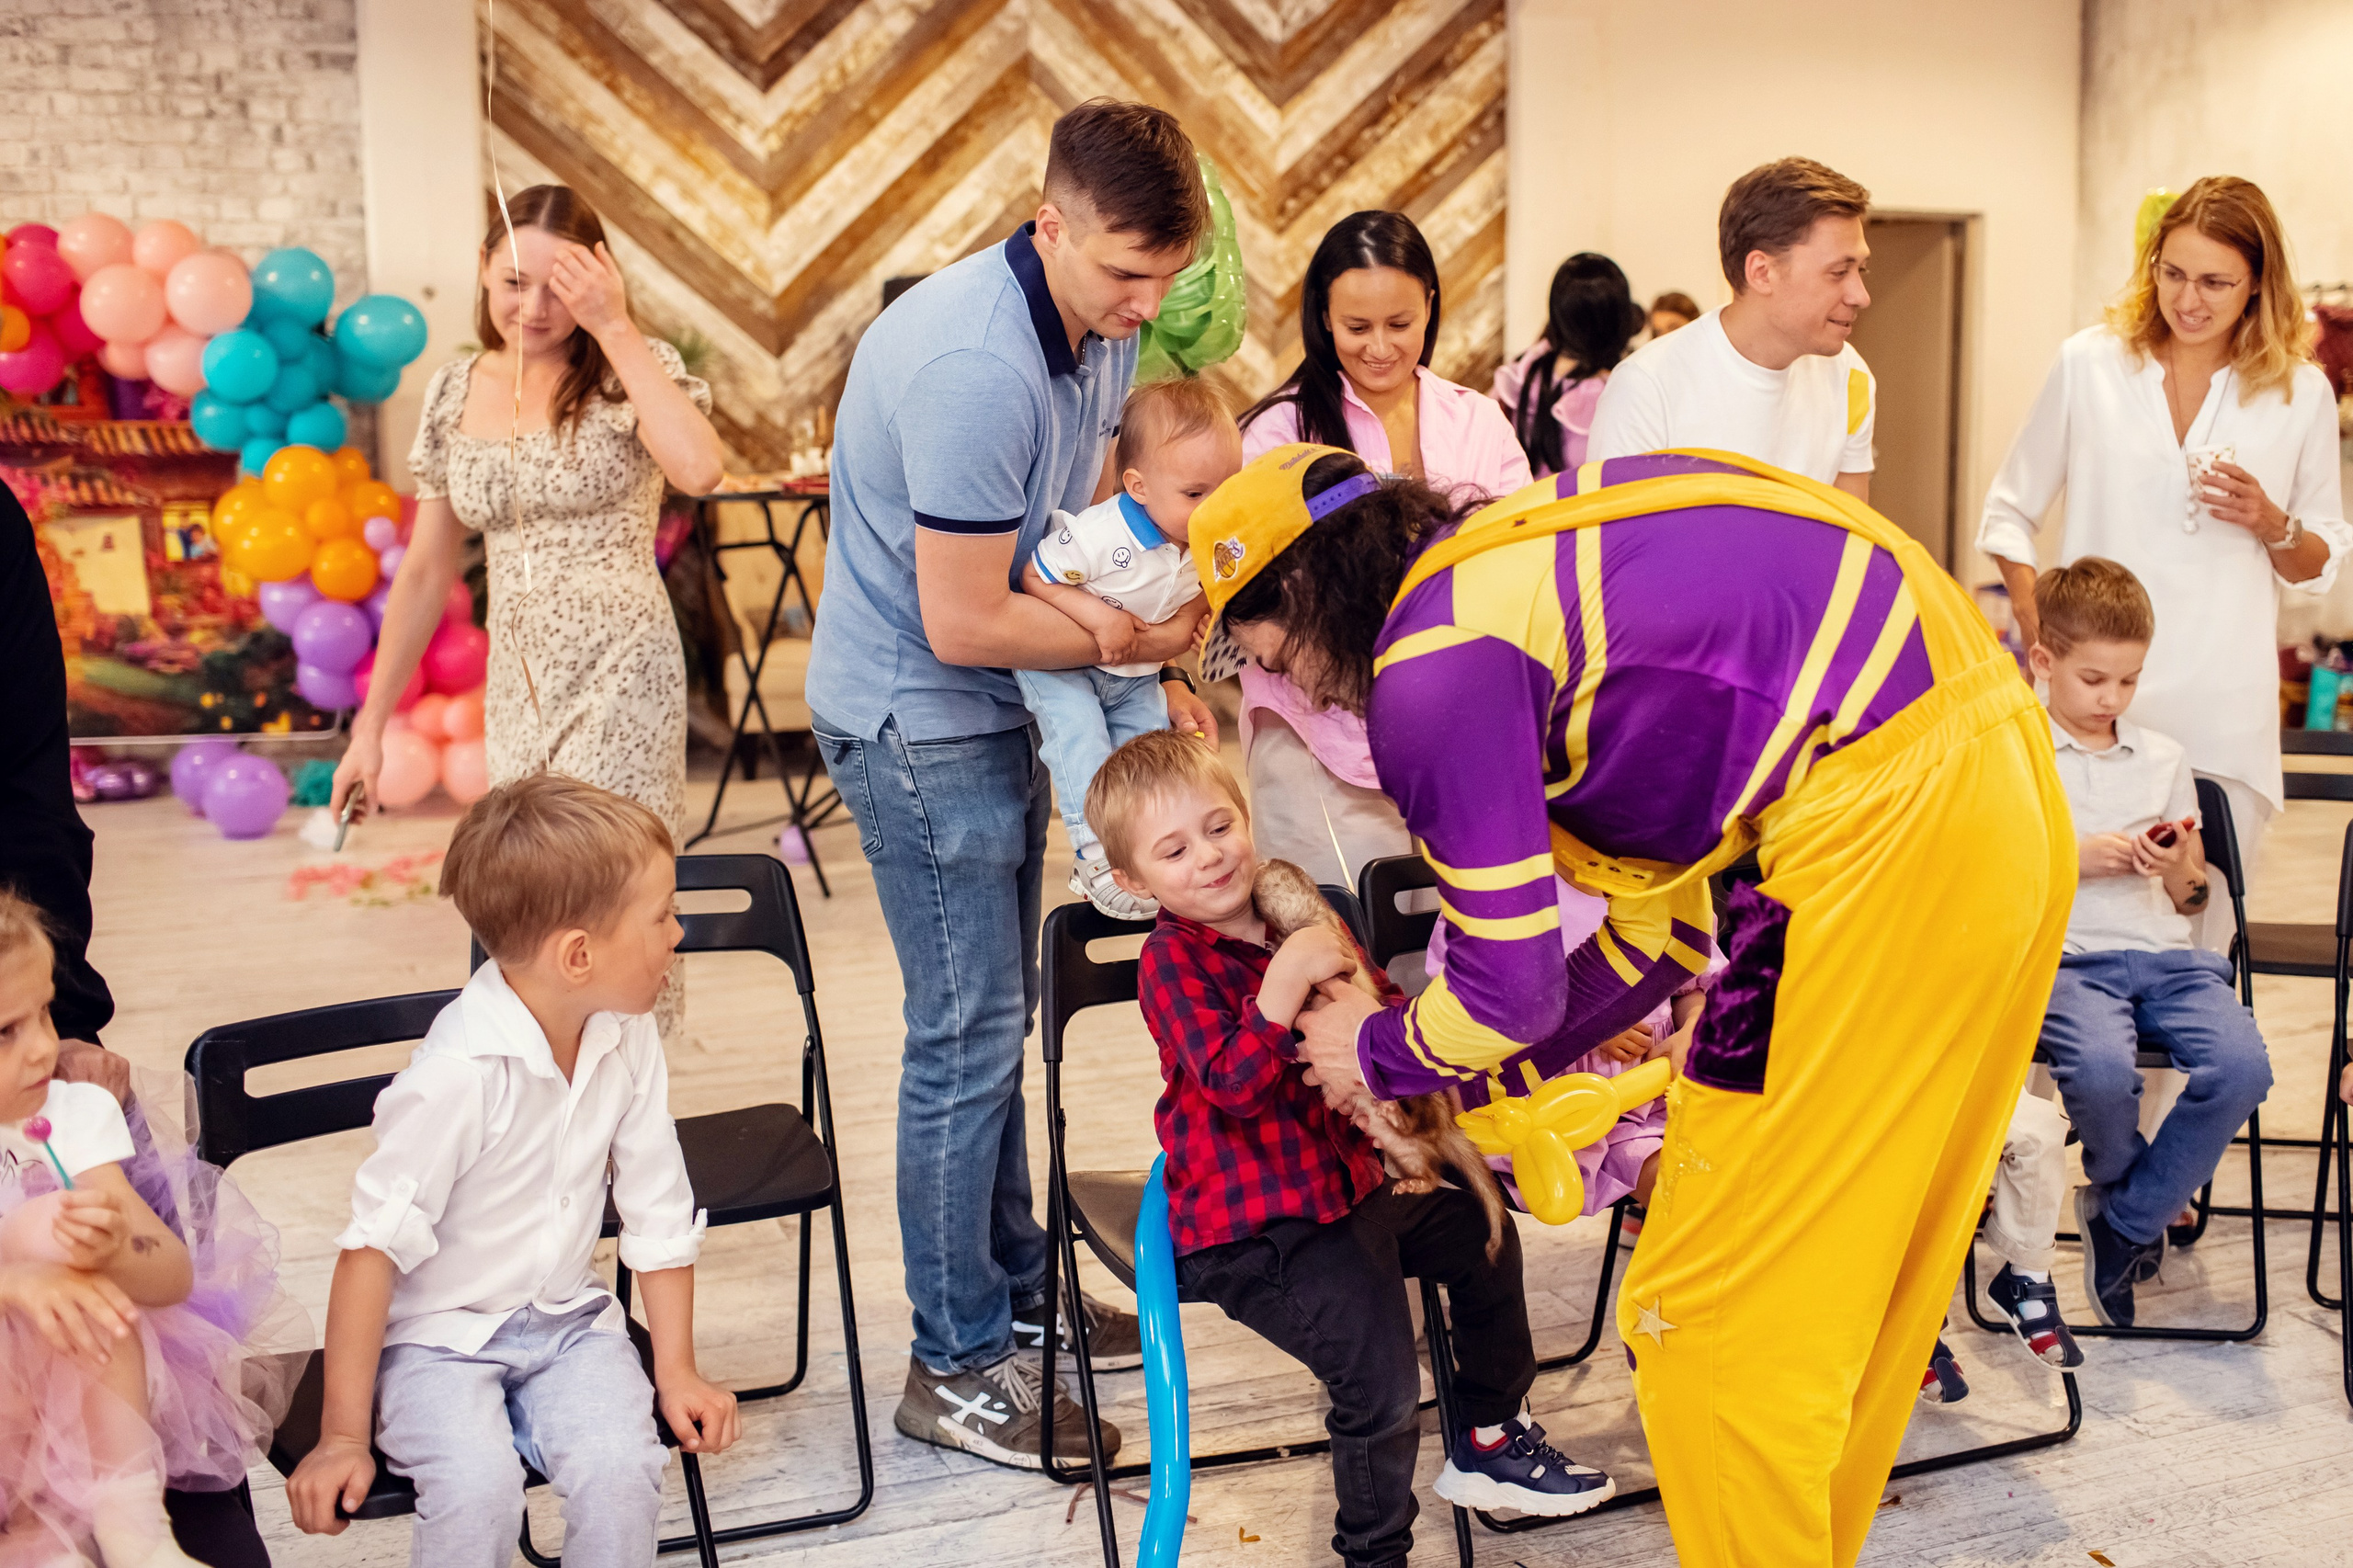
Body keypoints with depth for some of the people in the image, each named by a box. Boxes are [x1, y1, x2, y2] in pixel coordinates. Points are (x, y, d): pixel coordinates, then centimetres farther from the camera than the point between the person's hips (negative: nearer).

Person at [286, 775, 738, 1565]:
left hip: (567, 1321, 4)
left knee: (620, 1468, -22)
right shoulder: (458, 1074, -26)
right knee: (479, 1486, -29)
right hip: (439, 1335, -4)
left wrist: (677, 1370, 2)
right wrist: (343, 1435, -16)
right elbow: (373, 1246, -20)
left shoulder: (628, 1041, -8)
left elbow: (659, 1217, 2)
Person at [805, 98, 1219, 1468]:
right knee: (970, 1037, -2)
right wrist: (1136, 638, -15)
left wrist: (1155, 677, -2)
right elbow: (964, 623, -26)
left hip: (997, 710, 9)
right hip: (917, 723, -9)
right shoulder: (974, 370, -29)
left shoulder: (1102, 326, 1)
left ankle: (1015, 1289, 33)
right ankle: (957, 1368, 11)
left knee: (995, 1020, 18)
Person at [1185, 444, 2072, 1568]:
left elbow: (1510, 988, -5)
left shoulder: (1432, 669, -9)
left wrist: (1378, 1057, 16)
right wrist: (1463, 1084, 27)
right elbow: (1658, 931, 22)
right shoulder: (1520, 569, 19)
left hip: (1889, 827, -10)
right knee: (1850, 1266, 22)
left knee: (1712, 1304, 3)